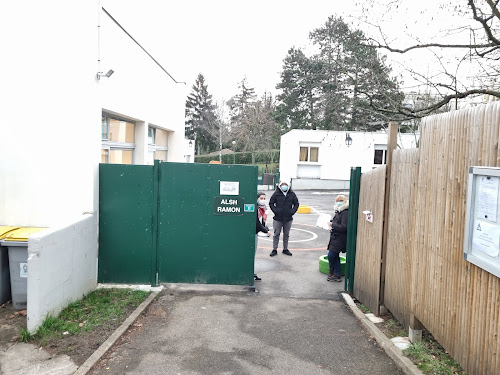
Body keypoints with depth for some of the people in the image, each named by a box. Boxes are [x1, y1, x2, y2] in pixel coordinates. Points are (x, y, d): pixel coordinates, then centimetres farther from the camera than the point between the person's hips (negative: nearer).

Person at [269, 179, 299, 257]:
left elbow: (296, 204, 9)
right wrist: (275, 211, -8)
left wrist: (292, 212, -3)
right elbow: (271, 203, 3)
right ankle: (274, 250, 12)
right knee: (276, 234, 4)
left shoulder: (292, 194, 2)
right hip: (278, 218, -2)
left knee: (286, 234, 12)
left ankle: (285, 249, 25)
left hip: (288, 218, 2)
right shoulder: (276, 194, -4)